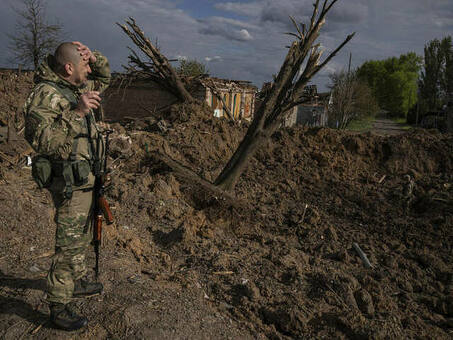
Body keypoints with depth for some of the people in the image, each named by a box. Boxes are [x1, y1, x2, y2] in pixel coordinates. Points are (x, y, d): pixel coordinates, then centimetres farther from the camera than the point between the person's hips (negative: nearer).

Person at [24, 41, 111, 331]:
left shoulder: (77, 88, 8)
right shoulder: (46, 94, -20)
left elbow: (104, 78, 24)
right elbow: (40, 139, -31)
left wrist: (93, 57, 3)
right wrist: (77, 112, -35)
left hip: (85, 179, 10)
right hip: (70, 184, -10)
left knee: (82, 237, 24)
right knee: (69, 245, -1)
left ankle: (78, 281, 43)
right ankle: (59, 308, 13)